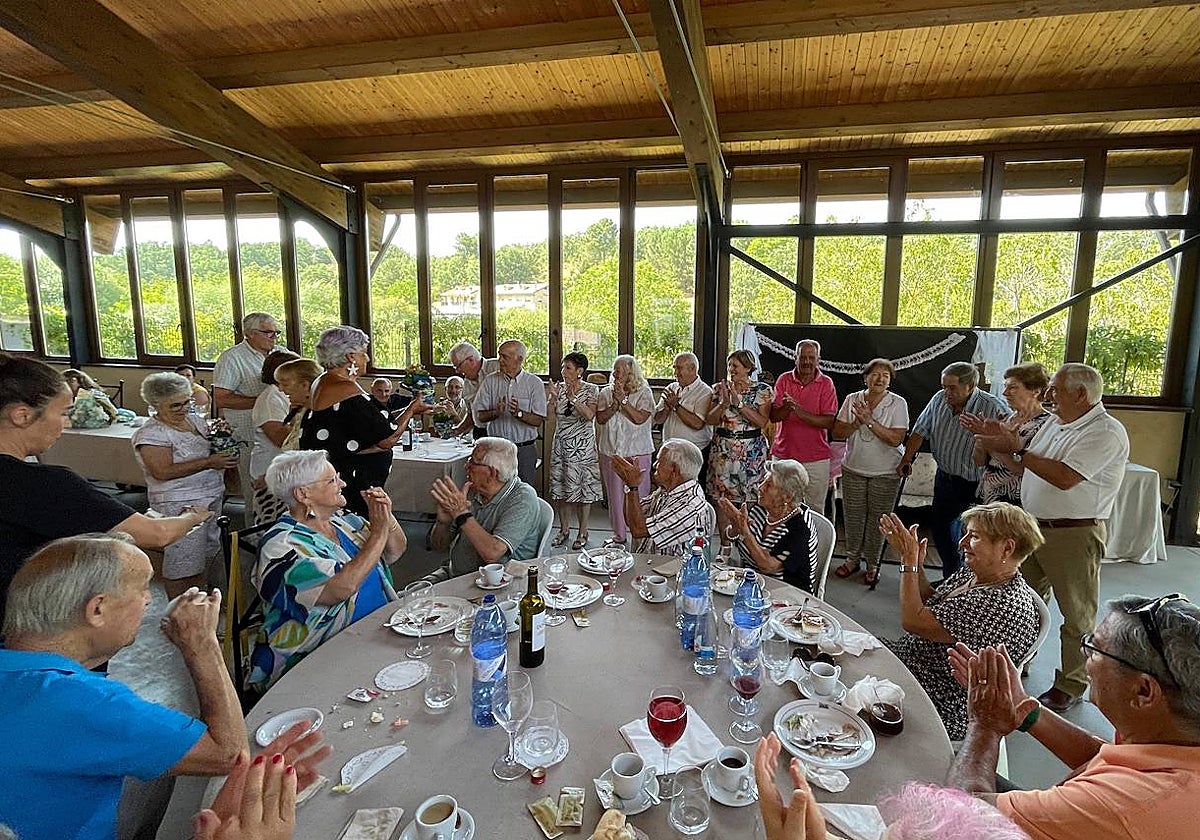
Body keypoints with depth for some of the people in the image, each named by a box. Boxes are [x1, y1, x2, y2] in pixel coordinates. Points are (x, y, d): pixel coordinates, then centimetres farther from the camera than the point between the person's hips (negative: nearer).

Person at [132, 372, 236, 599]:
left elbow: (211, 451, 23)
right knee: (181, 562, 0)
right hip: (180, 505, -8)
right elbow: (163, 472, -24)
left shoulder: (194, 420, 10)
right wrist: (208, 463, -26)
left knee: (205, 554, 18)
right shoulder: (150, 434, -15)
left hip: (212, 498, 8)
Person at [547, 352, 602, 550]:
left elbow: (590, 415, -19)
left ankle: (583, 533, 13)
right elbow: (548, 414, -3)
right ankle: (564, 530, 24)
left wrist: (574, 399, -28)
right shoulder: (559, 387, 6)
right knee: (560, 487, 9)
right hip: (561, 444, 4)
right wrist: (553, 398, -19)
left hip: (582, 446, -4)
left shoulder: (591, 390, -4)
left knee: (582, 488, 0)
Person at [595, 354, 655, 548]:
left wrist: (623, 399, -14)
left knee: (637, 494, -1)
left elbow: (639, 418, -12)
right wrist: (615, 403, -12)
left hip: (637, 452, -3)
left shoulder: (644, 392, -1)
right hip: (611, 451, 3)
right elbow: (601, 418, 0)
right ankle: (619, 534, 20)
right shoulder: (606, 392, 10)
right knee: (615, 494, 8)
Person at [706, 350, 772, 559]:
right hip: (723, 448, 3)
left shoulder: (762, 390, 1)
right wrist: (724, 404, -15)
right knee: (721, 497, 4)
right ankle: (725, 545, 16)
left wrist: (739, 403, -16)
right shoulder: (720, 388, 8)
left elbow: (762, 421, -10)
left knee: (749, 500, -1)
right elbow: (710, 420, 2)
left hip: (751, 450, -2)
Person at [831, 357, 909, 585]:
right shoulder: (852, 400, 0)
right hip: (853, 469, 2)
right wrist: (857, 423, -19)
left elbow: (896, 439, -16)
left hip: (885, 473, -2)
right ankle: (852, 559, 28)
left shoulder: (898, 404, -7)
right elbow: (837, 432, -2)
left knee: (877, 520, 6)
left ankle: (872, 564, 22)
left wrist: (870, 420, -22)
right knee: (853, 516, 11)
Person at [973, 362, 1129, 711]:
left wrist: (1017, 449, -20)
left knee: (1077, 616, 7)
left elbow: (1065, 477, -28)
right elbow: (1027, 471, 13)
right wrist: (1005, 443, 0)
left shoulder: (1106, 431, -16)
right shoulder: (1053, 424, 11)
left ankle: (1071, 685, 21)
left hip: (1074, 535, -8)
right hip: (1033, 527, 9)